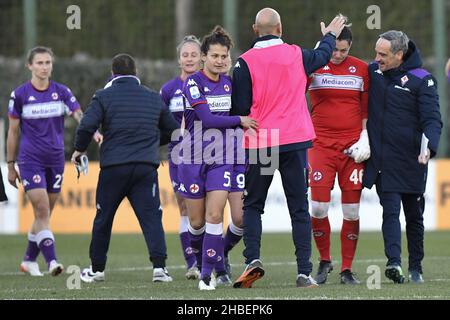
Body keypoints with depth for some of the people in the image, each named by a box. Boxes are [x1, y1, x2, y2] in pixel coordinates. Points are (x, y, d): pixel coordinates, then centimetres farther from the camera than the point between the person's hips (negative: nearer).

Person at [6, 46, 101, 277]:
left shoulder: (62, 92, 3)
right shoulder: (20, 95, -3)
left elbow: (79, 116, -8)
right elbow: (13, 132, 3)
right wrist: (11, 166, 4)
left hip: (56, 160, 3)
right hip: (31, 160, -3)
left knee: (44, 213, 9)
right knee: (42, 210, -14)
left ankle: (29, 261, 23)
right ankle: (51, 261, -19)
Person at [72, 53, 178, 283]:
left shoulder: (104, 96, 1)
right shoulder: (154, 98, 13)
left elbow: (87, 126, -11)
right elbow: (173, 129, 21)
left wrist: (80, 149, 7)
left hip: (113, 167, -1)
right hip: (146, 167, 1)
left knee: (103, 219, 12)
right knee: (151, 216, -2)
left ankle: (97, 269, 21)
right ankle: (159, 266, -18)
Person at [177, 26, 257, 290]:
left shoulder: (229, 83, 6)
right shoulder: (193, 83, -10)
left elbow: (239, 114, 19)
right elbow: (207, 118, -20)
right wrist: (240, 120, -19)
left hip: (222, 159, 2)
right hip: (194, 159, -2)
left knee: (215, 216, -11)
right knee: (197, 221, 6)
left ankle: (208, 275, -8)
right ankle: (200, 262, 32)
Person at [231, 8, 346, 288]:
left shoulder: (246, 62, -7)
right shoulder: (296, 55, 2)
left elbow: (240, 108, -7)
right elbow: (322, 57, 25)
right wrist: (330, 36, 46)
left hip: (259, 146, -1)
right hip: (295, 141, 1)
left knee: (253, 206, 12)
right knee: (299, 208, 5)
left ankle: (253, 259, -8)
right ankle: (304, 272, -1)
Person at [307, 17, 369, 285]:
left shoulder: (362, 69, 6)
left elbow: (367, 109, 10)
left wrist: (365, 138, 0)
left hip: (353, 148, 1)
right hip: (321, 145, -1)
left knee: (352, 210, -1)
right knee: (318, 206, -9)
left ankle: (347, 269, 9)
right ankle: (324, 261, 12)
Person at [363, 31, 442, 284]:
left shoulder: (422, 80, -8)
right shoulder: (373, 72, 5)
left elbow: (432, 119, -13)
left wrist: (428, 147, -29)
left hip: (410, 160, -2)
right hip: (382, 159, 2)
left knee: (414, 215, 10)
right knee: (391, 211, -10)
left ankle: (416, 268, 20)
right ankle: (394, 262, -22)